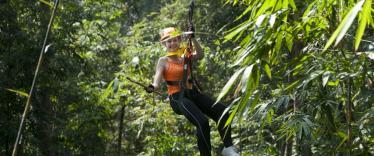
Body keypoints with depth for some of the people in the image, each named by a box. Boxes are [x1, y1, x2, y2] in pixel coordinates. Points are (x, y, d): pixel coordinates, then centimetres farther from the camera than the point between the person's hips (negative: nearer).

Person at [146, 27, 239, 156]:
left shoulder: (184, 57, 17)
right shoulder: (163, 61, 4)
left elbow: (200, 55, -1)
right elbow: (158, 79, -10)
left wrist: (192, 38, -8)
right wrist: (152, 87, -32)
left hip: (192, 94, 6)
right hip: (178, 97, -6)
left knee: (222, 112, -13)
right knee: (202, 122, -28)